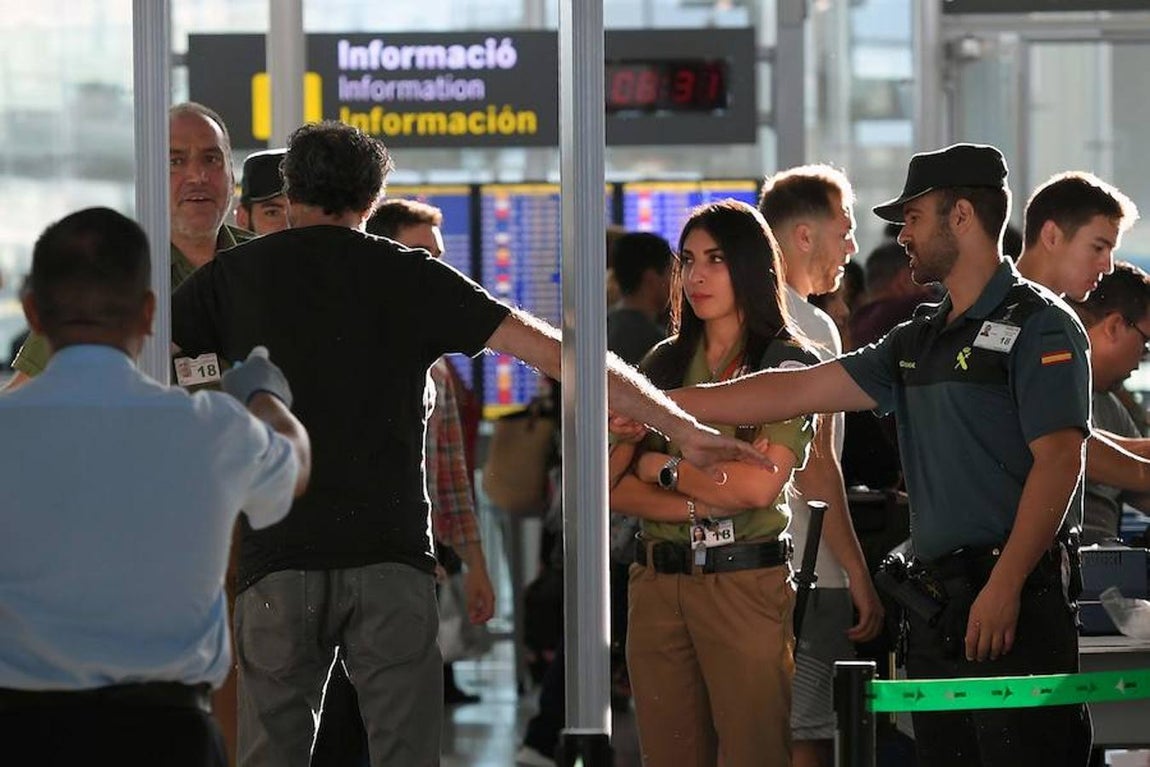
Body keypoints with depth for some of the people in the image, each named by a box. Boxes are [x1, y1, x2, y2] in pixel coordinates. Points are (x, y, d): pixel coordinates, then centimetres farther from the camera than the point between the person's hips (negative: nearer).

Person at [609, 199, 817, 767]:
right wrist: (701, 506, -11)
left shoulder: (786, 362, 0)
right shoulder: (664, 362, 14)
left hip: (747, 585, -5)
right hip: (657, 586, 5)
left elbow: (759, 485, -13)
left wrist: (664, 468, -2)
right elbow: (615, 485, 4)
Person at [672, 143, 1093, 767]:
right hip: (936, 599, 8)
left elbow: (1059, 462, -14)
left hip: (1015, 603, -8)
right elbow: (798, 391, 21)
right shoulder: (918, 341, 20)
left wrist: (1003, 587, -21)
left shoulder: (1037, 326, -5)